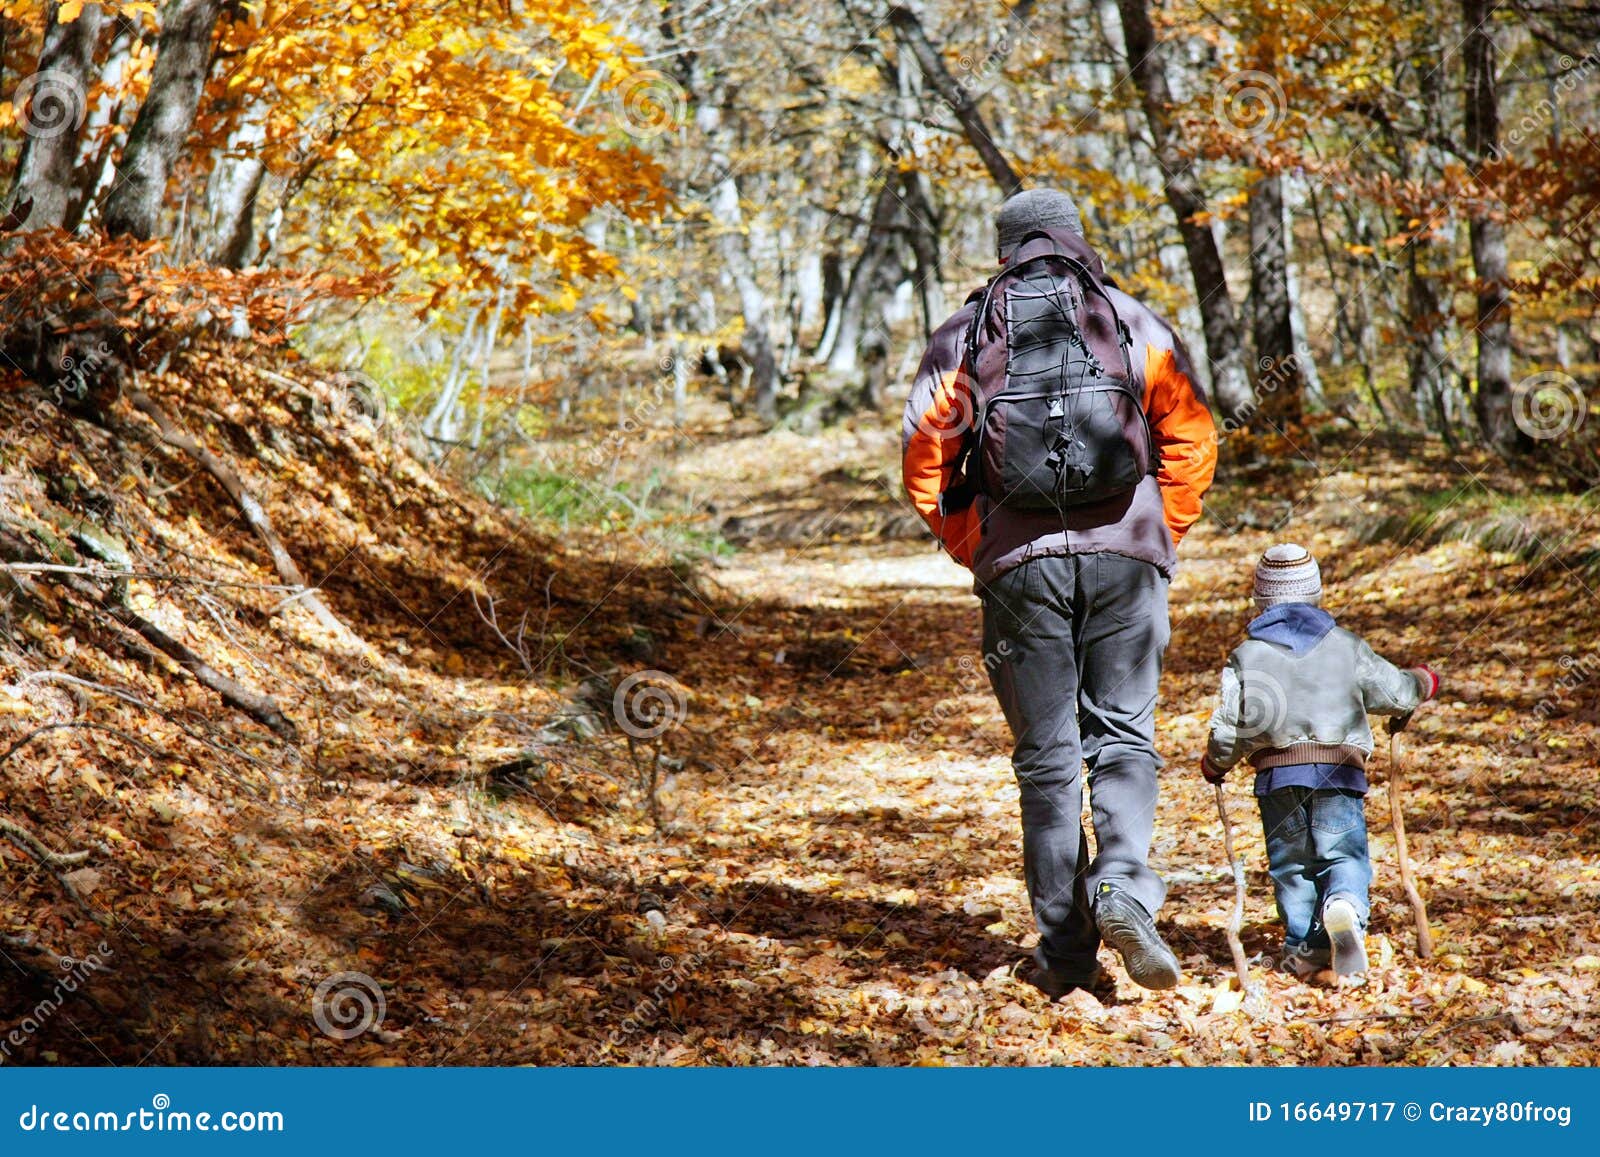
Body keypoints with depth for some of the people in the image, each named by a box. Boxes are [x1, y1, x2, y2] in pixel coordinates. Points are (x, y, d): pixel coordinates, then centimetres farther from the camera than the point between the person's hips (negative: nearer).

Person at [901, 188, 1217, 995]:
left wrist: (976, 552, 13)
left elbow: (925, 463, 4)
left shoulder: (963, 337, 7)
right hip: (1124, 557, 0)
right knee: (1124, 736, 8)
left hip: (1020, 564, 0)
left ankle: (1065, 952, 6)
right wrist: (1161, 535, 12)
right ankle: (1124, 885, -17)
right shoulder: (1136, 325, 8)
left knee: (1046, 755, 6)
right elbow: (1192, 442, 4)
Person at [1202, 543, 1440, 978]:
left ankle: (1304, 947, 4)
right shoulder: (1345, 646, 8)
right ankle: (1345, 906, -31)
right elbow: (1395, 693, 15)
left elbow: (1228, 728, 3)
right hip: (1340, 775, 0)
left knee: (1290, 863, 13)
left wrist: (1215, 764, 23)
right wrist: (1421, 683, 39)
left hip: (1277, 777, 0)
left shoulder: (1246, 655, 6)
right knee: (1345, 855, 0)